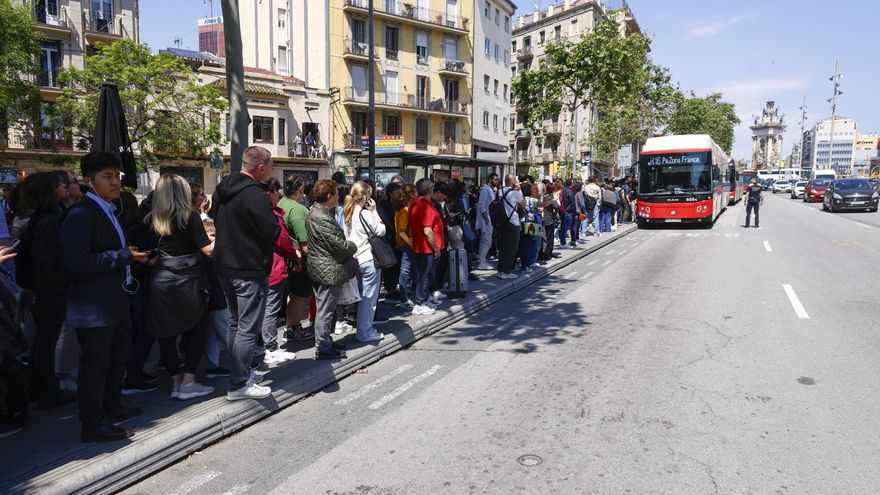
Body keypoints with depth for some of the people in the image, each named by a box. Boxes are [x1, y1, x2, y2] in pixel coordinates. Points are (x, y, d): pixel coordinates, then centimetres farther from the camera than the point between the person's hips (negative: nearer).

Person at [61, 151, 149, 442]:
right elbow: (76, 261, -26)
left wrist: (133, 255, 6)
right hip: (94, 306, -10)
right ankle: (92, 425, 14)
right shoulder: (81, 215, -18)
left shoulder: (108, 211, 13)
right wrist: (125, 256, -25)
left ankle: (112, 408, 39)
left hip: (116, 301, 10)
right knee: (95, 364, 1)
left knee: (118, 357, 22)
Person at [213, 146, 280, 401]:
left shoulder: (225, 190, 9)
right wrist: (274, 218, -2)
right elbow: (272, 231, -21)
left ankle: (239, 372, 31)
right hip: (250, 270, -9)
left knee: (235, 323, 20)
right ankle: (239, 384, 3)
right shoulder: (255, 195, -20)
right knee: (248, 329, -2)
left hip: (225, 267, 9)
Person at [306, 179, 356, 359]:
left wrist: (348, 246, 4)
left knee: (325, 309, 20)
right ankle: (323, 348, 9)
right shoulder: (322, 219, -24)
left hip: (321, 269, 11)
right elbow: (339, 245, -21)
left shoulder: (315, 212, 10)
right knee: (325, 311, 0)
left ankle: (326, 342, 32)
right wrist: (353, 247, -3)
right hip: (329, 271, -11)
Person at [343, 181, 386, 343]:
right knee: (370, 297, 0)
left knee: (365, 296, 18)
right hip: (370, 258, -8)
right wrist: (374, 211, -6)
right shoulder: (365, 213, -15)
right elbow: (381, 231, -10)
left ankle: (363, 329, 25)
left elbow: (347, 236, 12)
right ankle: (365, 332, 5)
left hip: (358, 258, 8)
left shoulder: (350, 213, 9)